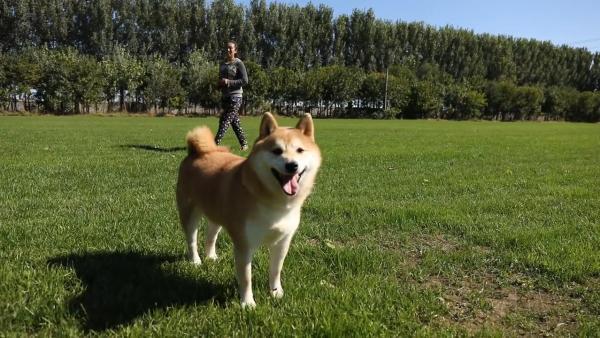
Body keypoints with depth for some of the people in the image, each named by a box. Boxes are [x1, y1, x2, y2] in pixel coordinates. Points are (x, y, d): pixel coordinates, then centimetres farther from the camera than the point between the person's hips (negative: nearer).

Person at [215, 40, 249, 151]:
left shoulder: (238, 63, -5)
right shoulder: (223, 64, 15)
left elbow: (245, 80, -11)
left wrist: (229, 82, -17)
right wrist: (220, 82, 2)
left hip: (235, 96, -7)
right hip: (224, 96, 7)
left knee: (225, 121, -12)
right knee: (235, 122, 8)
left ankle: (215, 143, -15)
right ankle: (244, 144, 16)